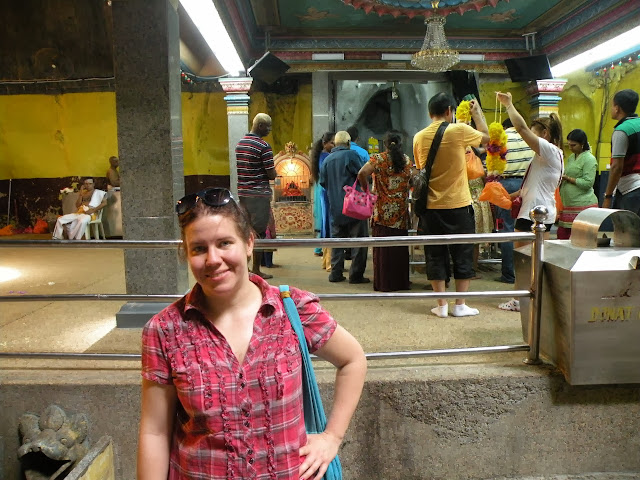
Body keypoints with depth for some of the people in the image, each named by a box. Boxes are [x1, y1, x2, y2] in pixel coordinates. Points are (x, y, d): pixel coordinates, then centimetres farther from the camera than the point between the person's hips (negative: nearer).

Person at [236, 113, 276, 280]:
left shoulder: (239, 143, 12)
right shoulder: (263, 146, -13)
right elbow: (271, 174, -14)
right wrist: (273, 173, 8)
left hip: (242, 192, 8)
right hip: (259, 193, -8)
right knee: (259, 232, 0)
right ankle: (256, 269, 5)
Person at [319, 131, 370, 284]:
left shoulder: (327, 159, 9)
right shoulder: (351, 154, -7)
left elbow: (323, 182, 10)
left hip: (335, 208, 5)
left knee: (336, 239, 11)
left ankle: (336, 273, 12)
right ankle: (356, 274, 1)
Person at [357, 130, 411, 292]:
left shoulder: (378, 159, -5)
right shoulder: (407, 161, 6)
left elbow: (362, 173, -19)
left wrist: (365, 188, -4)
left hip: (383, 210, -3)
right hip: (401, 211, 3)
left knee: (383, 247, 3)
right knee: (400, 247, 10)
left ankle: (384, 283, 8)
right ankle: (401, 282, 18)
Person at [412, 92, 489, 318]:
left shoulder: (419, 137, 2)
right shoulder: (459, 130, -8)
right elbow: (486, 136, 11)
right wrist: (477, 112, 24)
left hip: (431, 206, 3)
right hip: (458, 206, -2)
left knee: (435, 256, 9)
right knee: (463, 255, 10)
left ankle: (441, 305, 13)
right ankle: (460, 305, 15)